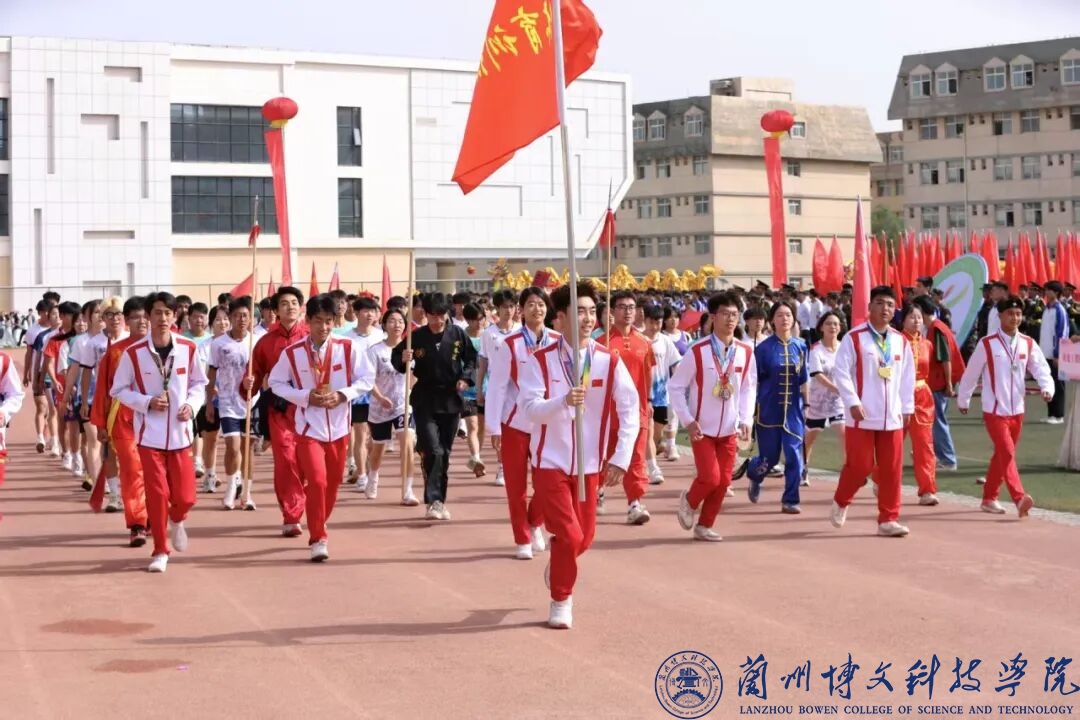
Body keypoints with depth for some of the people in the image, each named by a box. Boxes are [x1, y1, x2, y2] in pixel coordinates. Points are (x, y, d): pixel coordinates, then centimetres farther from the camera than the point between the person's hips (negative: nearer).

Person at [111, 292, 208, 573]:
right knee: (157, 494, -4)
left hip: (180, 432, 2)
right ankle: (160, 551, 12)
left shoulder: (188, 348, -2)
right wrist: (147, 402, -15)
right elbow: (119, 390, -1)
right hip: (150, 433, -2)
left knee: (185, 497, 2)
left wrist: (192, 405, -8)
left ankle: (177, 521, 38)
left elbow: (199, 383, 11)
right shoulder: (133, 352, -8)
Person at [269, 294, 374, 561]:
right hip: (309, 427, -2)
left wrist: (343, 395, -17)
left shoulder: (349, 347, -7)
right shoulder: (292, 352, -8)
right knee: (317, 481, -14)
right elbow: (276, 383, 1)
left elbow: (367, 377, -1)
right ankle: (318, 539, -4)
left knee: (333, 482, 13)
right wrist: (305, 396, -13)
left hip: (339, 426, 2)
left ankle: (319, 526, 36)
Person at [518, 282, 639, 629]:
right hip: (550, 462, -3)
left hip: (590, 464, 3)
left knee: (585, 536, 9)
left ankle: (556, 568, 44)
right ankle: (561, 601, 14)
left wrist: (621, 458, -9)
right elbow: (529, 407, -17)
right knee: (568, 534, -10)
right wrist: (564, 400, -35)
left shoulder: (609, 361, -4)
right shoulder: (540, 360, -7)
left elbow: (630, 411, -3)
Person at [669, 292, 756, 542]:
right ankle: (688, 501, 20)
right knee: (710, 477, -12)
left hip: (730, 429, 4)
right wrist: (687, 421, -14)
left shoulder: (746, 352, -3)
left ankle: (704, 526, 21)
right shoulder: (697, 351, -14)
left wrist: (746, 420, -3)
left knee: (723, 481, 5)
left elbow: (749, 389, 8)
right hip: (702, 428, -4)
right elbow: (675, 387, -8)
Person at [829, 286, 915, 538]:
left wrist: (907, 408, 9)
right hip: (862, 415, -5)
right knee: (859, 466, -1)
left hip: (892, 416, 5)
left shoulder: (901, 341, 8)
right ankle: (841, 502, 26)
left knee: (892, 469, 4)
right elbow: (841, 372, -10)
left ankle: (888, 519, 12)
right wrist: (853, 402, -16)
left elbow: (907, 377, 13)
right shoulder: (854, 338, -7)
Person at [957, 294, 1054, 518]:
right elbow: (971, 373, 1)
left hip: (1017, 410, 5)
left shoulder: (1028, 344, 3)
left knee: (1002, 455, 14)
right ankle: (1019, 499, -26)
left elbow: (1041, 369, -5)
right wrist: (963, 400, 8)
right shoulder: (986, 344, -8)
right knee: (1007, 453, -16)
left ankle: (989, 498, 26)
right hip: (994, 410, -5)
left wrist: (1047, 388, -25)